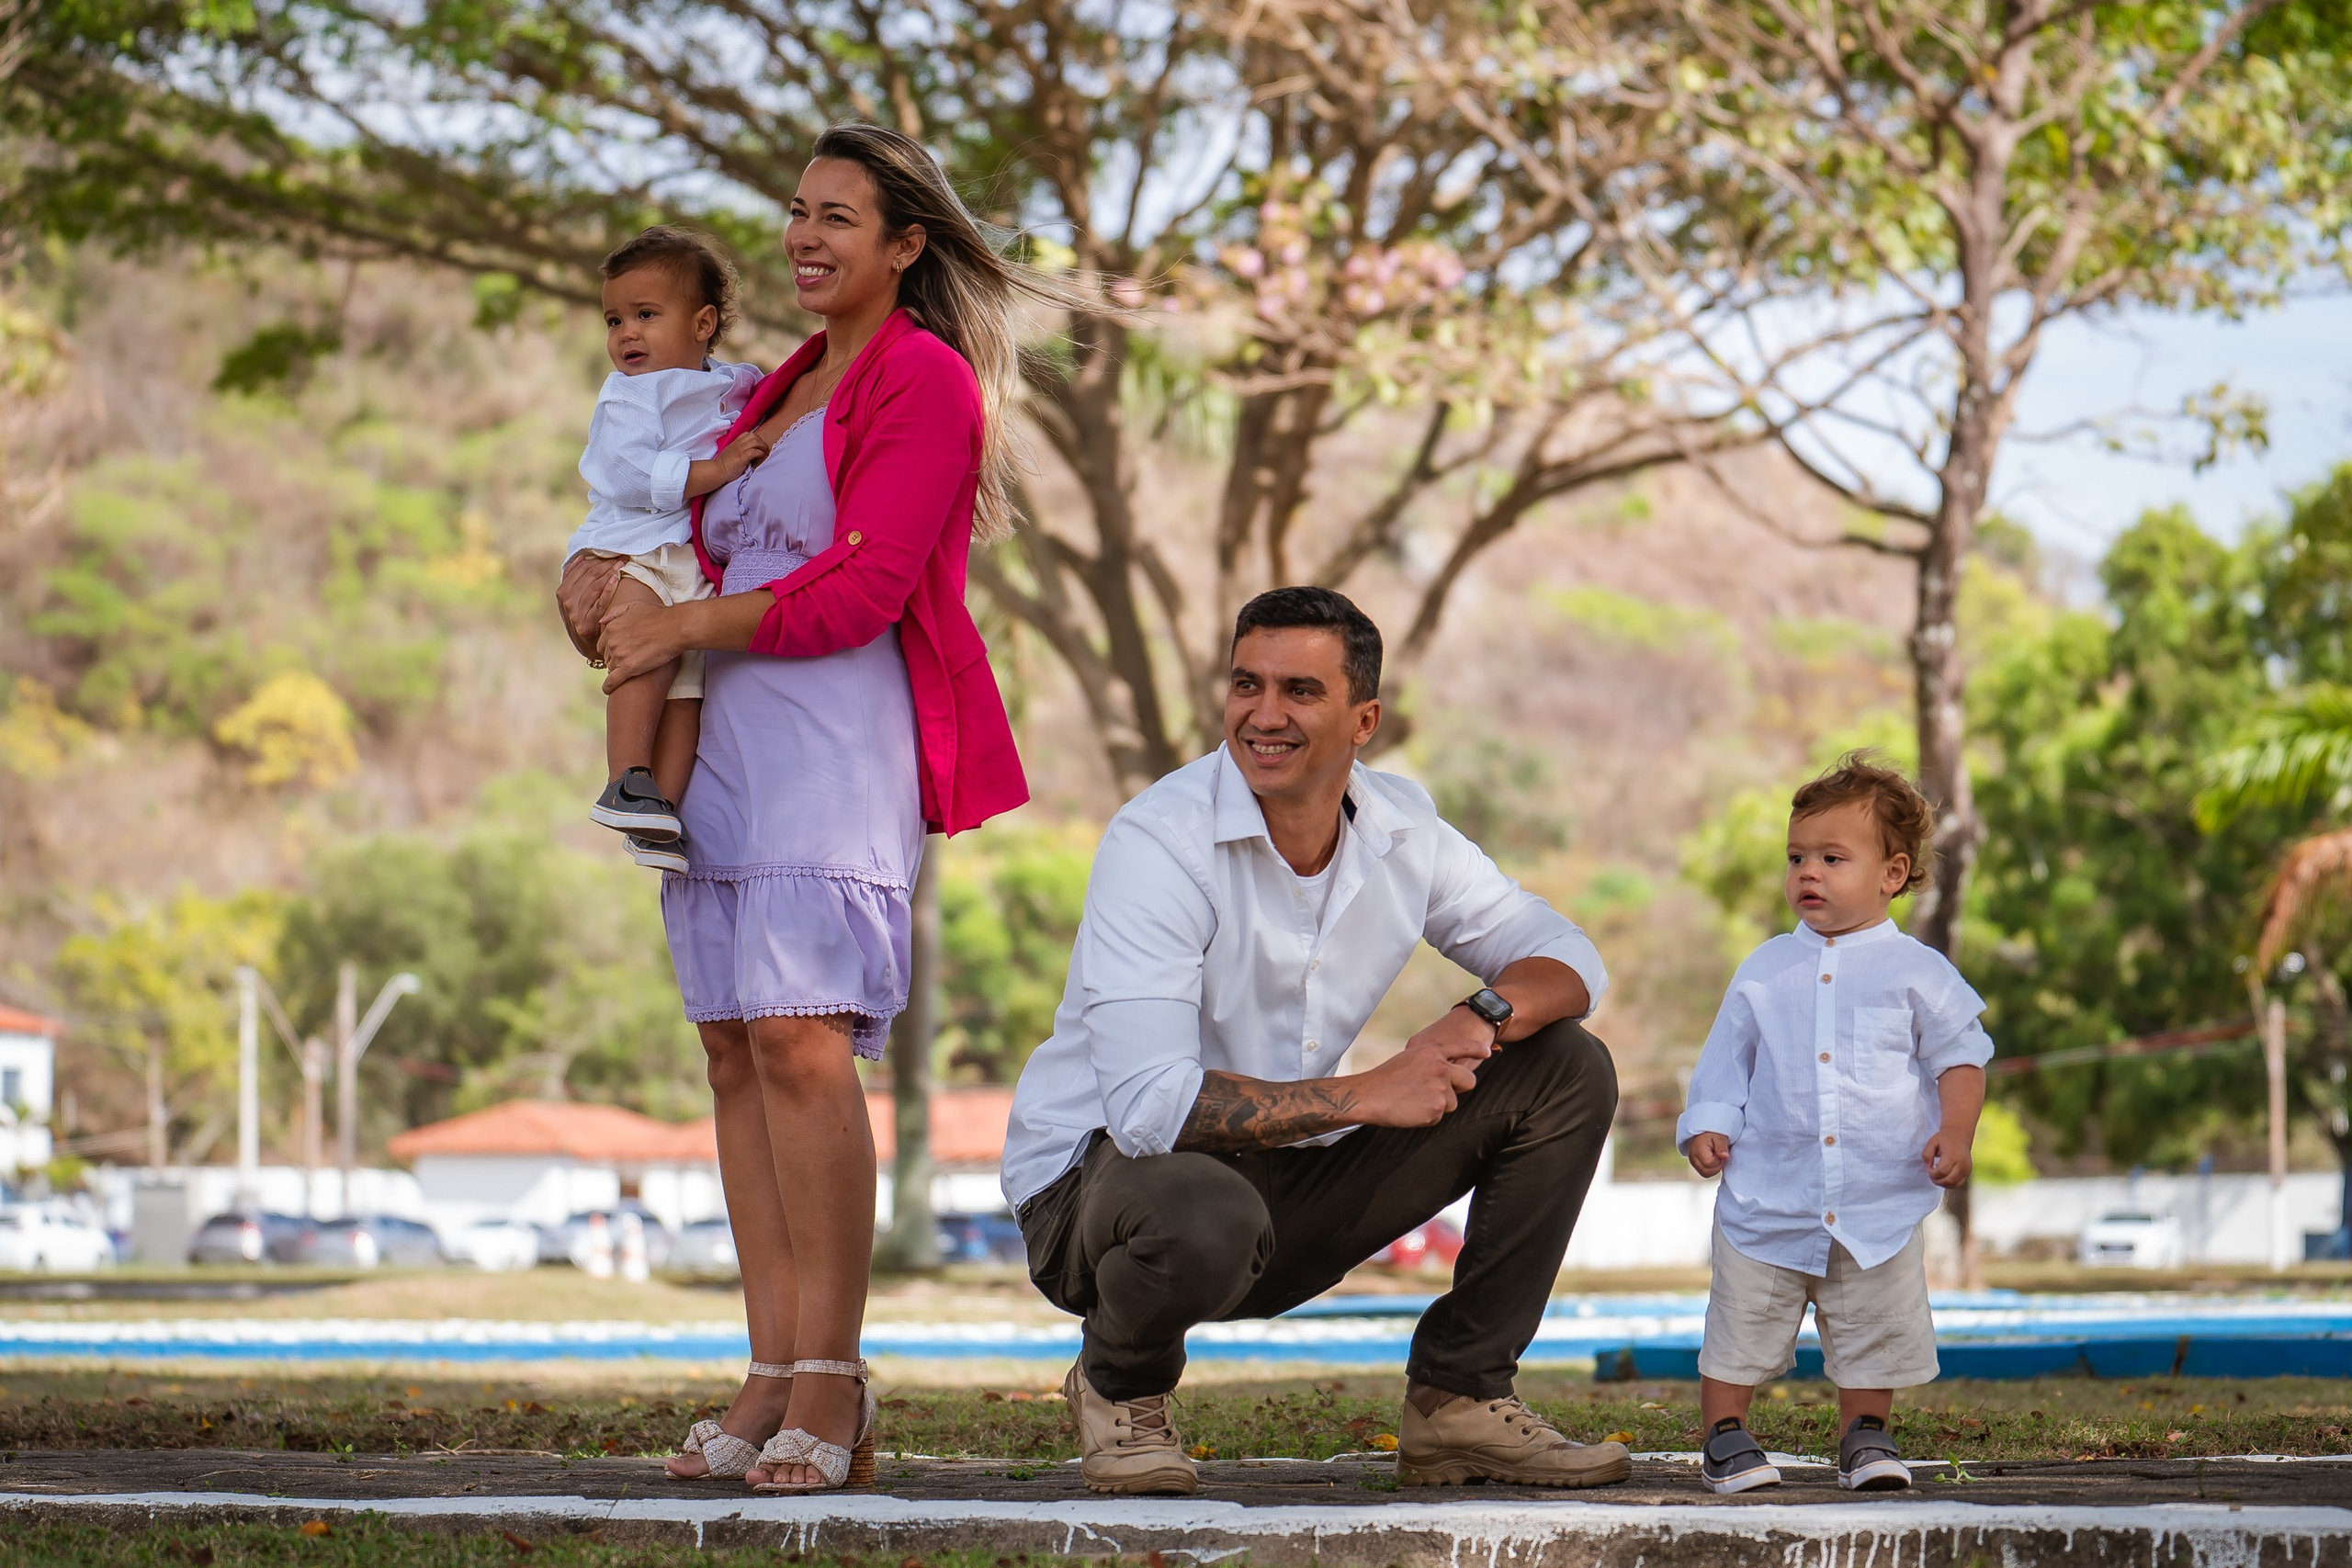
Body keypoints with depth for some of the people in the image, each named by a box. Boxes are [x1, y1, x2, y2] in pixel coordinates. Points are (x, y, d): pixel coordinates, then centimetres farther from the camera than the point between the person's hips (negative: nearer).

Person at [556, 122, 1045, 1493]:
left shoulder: (925, 380, -1)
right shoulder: (776, 394, 25)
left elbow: (864, 588, -11)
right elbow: (705, 544, 33)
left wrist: (681, 629, -6)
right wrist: (608, 577, 11)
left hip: (841, 743, -8)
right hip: (725, 748, 8)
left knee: (799, 1036, -20)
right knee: (736, 1048, 0)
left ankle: (833, 1382, -19)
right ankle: (774, 1379, 0)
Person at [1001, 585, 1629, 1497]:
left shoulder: (1401, 829, -3)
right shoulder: (1158, 842, -23)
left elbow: (1566, 959, 4)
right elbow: (1148, 1104, -32)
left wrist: (1487, 1015, -20)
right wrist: (1365, 1096, -26)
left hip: (1288, 1180, 7)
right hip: (1098, 1175, -6)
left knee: (1568, 1073, -2)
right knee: (1207, 1216, -43)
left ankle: (1458, 1401, 2)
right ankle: (1120, 1384, -6)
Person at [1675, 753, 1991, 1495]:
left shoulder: (1917, 973, 1)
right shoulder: (1765, 971, 7)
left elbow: (1960, 1057, 4)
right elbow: (1727, 1059, 11)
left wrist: (1955, 1132, -11)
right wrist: (1710, 1126, -4)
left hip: (1879, 1205, -1)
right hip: (1769, 1201, 1)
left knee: (1871, 1336, 5)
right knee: (1741, 1325, 2)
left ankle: (1865, 1437, 21)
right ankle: (1724, 1435, 14)